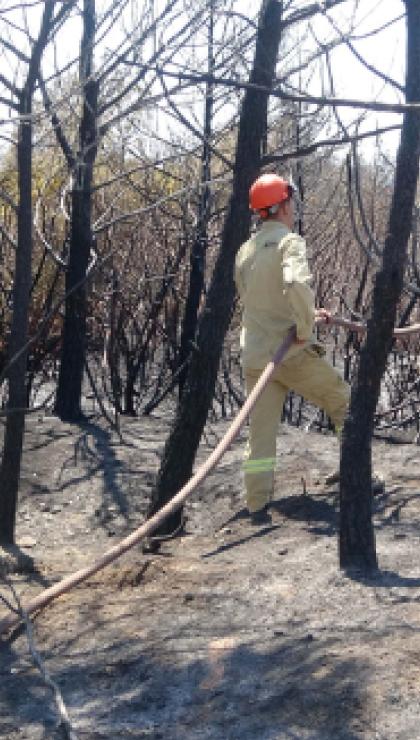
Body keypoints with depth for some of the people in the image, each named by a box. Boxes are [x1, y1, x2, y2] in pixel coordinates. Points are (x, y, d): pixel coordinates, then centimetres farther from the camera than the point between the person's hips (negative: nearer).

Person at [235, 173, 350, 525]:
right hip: (293, 352, -6)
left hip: (255, 356, 6)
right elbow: (297, 284, -31)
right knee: (345, 403, 14)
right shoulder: (290, 242, -10)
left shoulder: (245, 251, 13)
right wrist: (305, 327, -18)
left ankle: (258, 506, 8)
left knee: (261, 433, 9)